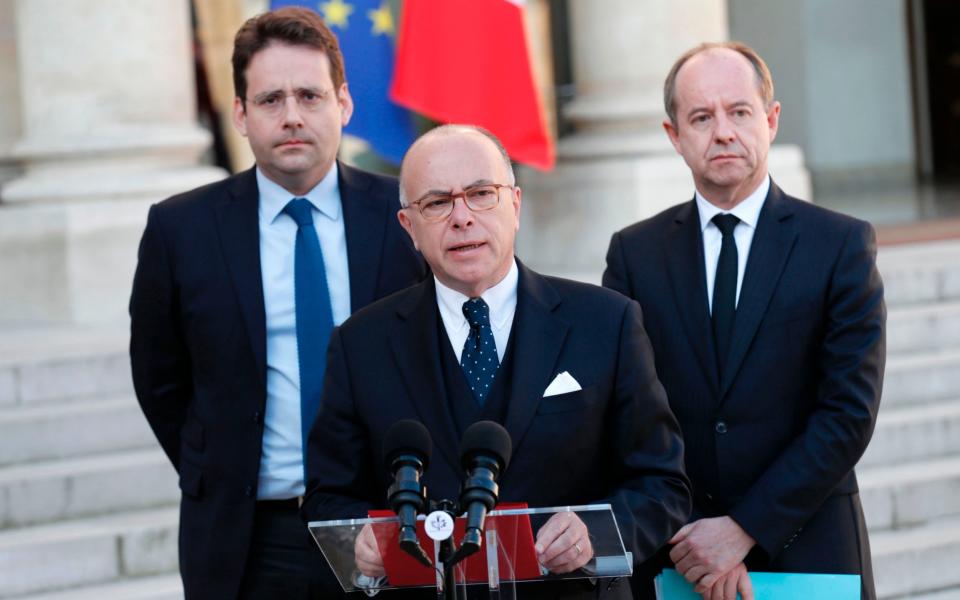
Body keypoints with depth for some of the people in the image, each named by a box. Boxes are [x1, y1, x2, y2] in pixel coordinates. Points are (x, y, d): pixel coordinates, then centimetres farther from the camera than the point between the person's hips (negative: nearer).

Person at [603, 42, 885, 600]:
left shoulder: (842, 244, -1)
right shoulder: (635, 253, 5)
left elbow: (850, 412, -7)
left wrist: (744, 528, -14)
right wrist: (692, 541, -12)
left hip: (808, 551, -1)